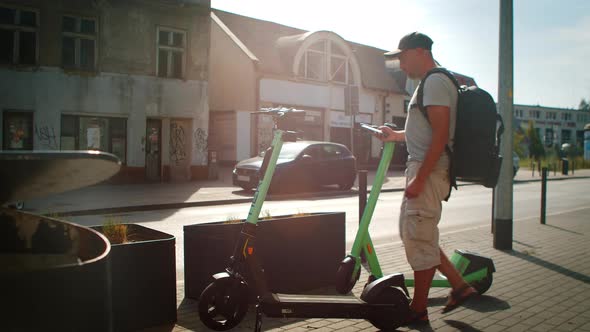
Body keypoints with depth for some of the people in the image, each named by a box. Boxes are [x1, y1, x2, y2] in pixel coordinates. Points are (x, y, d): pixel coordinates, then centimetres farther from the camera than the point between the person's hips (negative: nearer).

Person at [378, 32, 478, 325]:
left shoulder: (435, 81, -12)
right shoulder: (428, 83, 20)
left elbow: (440, 134, -21)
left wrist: (419, 178, -24)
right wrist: (396, 135, 28)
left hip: (429, 170, -11)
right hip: (421, 168, 11)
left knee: (419, 239, -2)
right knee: (411, 233, 16)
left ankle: (418, 309, 11)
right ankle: (459, 286, 23)